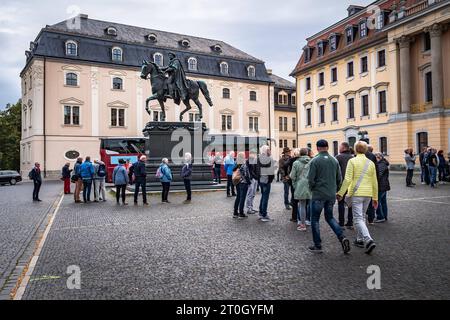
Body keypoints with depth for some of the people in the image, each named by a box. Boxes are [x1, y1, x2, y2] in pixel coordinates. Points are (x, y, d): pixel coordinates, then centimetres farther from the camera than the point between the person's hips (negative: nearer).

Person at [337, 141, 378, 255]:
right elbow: (375, 182, 11)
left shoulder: (352, 161, -7)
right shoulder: (371, 163, 8)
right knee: (361, 216, 19)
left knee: (358, 218, -4)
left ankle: (368, 240, -19)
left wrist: (340, 193, -8)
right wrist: (375, 198, 18)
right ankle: (360, 240, 27)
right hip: (368, 194, 5)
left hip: (356, 194, -5)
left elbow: (347, 179, -14)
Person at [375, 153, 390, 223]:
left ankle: (380, 217, -3)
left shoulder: (381, 165, -16)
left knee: (377, 201, -7)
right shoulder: (384, 164, 18)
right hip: (384, 186, 11)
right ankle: (385, 217, 21)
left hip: (381, 186, -11)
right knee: (383, 201, 15)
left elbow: (378, 175, -24)